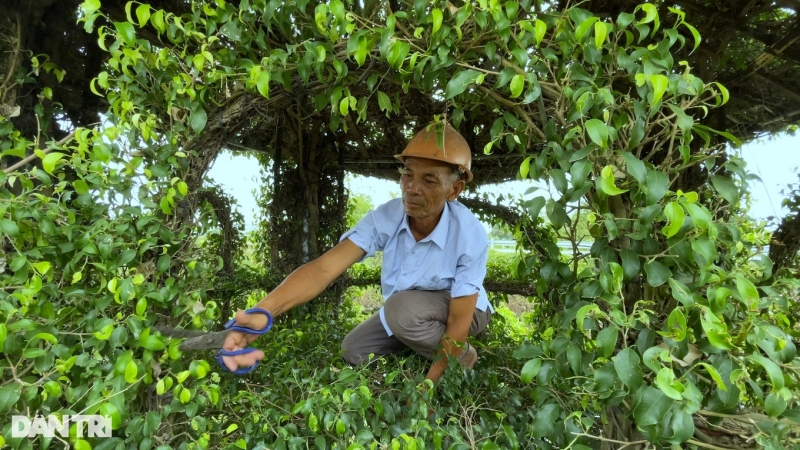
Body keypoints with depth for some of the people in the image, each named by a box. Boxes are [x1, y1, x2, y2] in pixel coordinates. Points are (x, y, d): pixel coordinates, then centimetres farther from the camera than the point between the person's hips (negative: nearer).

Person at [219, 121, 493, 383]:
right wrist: (263, 312, -50)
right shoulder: (386, 217, -23)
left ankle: (461, 357, -5)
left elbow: (458, 324, -29)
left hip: (464, 310, -4)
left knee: (403, 307, -33)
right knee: (354, 351, -5)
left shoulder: (470, 235, -33)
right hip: (406, 311, 4)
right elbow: (325, 267, -34)